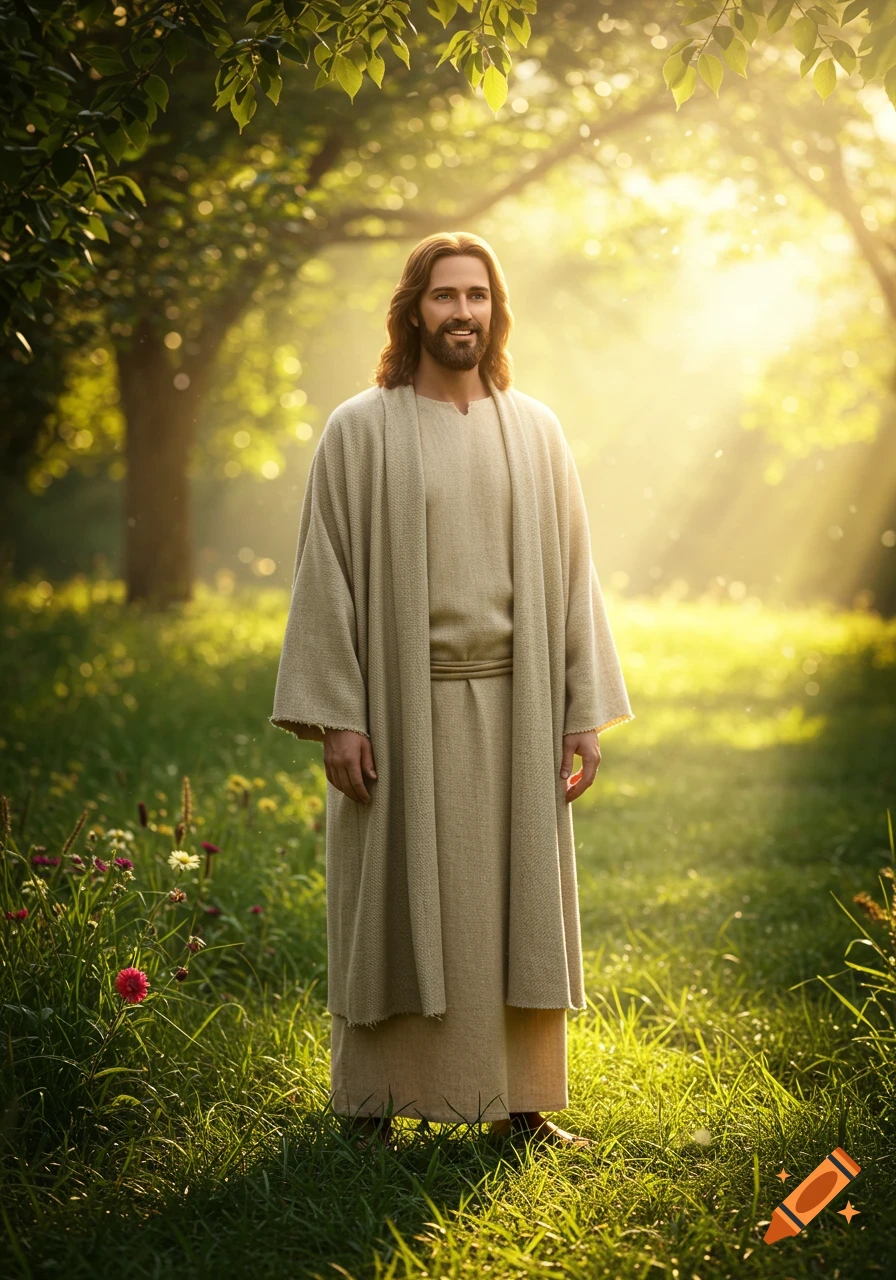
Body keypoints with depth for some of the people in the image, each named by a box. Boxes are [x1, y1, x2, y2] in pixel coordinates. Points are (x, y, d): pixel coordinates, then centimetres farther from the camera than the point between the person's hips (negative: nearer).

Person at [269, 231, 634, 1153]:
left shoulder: (535, 430, 8)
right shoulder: (360, 431, -1)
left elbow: (570, 572, 8)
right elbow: (327, 574, -4)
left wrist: (584, 713, 2)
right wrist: (335, 716, -11)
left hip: (514, 709, 3)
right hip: (403, 708, -3)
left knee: (515, 899, 6)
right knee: (394, 901, 3)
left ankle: (518, 1101, 16)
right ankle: (372, 1103, 14)